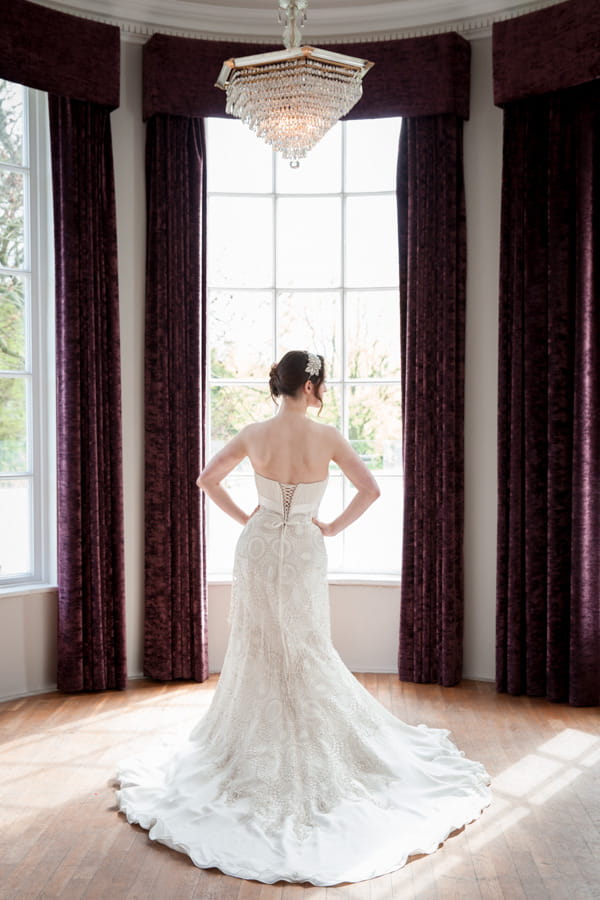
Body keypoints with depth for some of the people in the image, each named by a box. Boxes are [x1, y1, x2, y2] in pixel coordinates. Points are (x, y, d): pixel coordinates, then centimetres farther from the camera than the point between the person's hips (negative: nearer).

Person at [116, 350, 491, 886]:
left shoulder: (253, 436, -4)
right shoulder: (327, 437, -12)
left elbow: (207, 480, 3)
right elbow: (370, 489, -13)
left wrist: (244, 517, 9)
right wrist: (335, 526, -1)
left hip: (258, 547, 2)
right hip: (304, 552, -2)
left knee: (259, 649, 13)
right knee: (307, 653, 12)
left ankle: (257, 752, 24)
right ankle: (312, 750, 21)